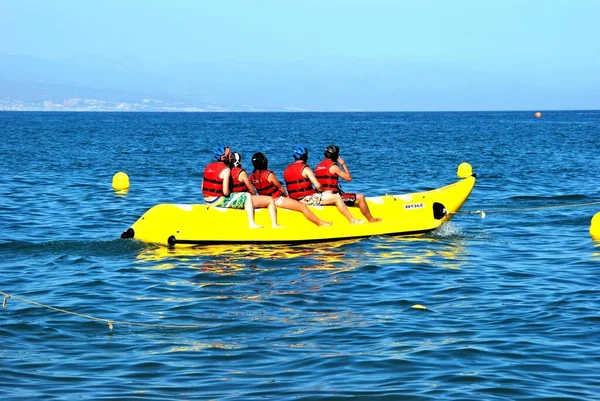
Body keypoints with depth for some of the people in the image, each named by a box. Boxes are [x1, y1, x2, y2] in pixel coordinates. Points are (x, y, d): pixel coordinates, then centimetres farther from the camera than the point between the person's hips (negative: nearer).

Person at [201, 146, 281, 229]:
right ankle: (252, 223, -11)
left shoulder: (208, 167, 9)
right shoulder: (226, 170, -15)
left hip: (207, 200, 9)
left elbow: (203, 188, 9)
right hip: (218, 201, -9)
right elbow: (226, 192, -19)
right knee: (247, 196, -6)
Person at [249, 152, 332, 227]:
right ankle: (320, 223, -4)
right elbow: (280, 187, -9)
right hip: (277, 200, -9)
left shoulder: (252, 176, -5)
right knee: (303, 207, -7)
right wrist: (286, 194, 12)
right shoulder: (269, 174, -24)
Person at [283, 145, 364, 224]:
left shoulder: (286, 170, 9)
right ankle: (352, 220, -1)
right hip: (307, 199, -9)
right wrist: (323, 190, 2)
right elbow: (318, 186, -20)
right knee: (337, 198, -5)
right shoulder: (305, 168, -15)